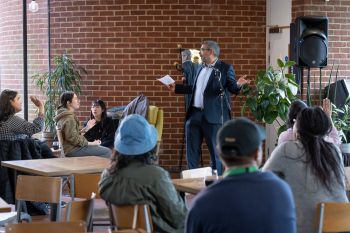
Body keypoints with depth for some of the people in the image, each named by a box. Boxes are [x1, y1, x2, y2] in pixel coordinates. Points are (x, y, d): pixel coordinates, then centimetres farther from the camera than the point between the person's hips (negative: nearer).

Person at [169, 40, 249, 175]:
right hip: (194, 114, 7)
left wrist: (237, 85, -29)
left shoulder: (225, 68, -4)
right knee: (192, 150, 12)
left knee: (215, 151, 0)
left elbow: (232, 88, -7)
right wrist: (176, 88, 26)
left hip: (213, 116, -7)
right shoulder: (201, 68, 16)